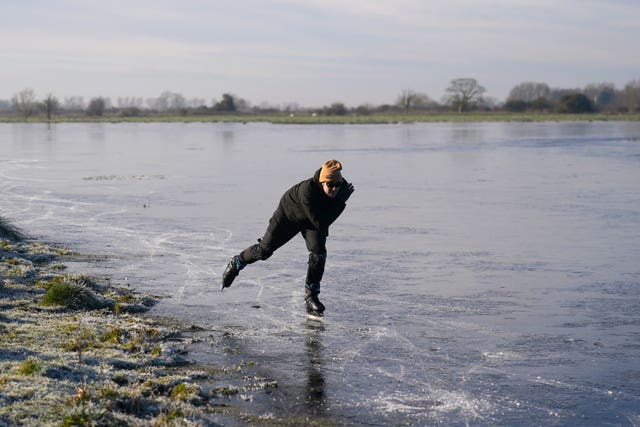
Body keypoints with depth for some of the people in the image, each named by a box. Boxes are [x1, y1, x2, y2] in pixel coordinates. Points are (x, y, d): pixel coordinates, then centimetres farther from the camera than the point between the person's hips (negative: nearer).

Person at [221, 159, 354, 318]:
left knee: (318, 253, -17)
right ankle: (236, 264, 36)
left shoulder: (343, 187, -26)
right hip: (288, 214, -4)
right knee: (264, 250, 5)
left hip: (312, 221, 4)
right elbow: (320, 223, -43)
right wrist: (341, 202, -46)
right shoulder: (308, 190, -44)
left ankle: (311, 296, 0)